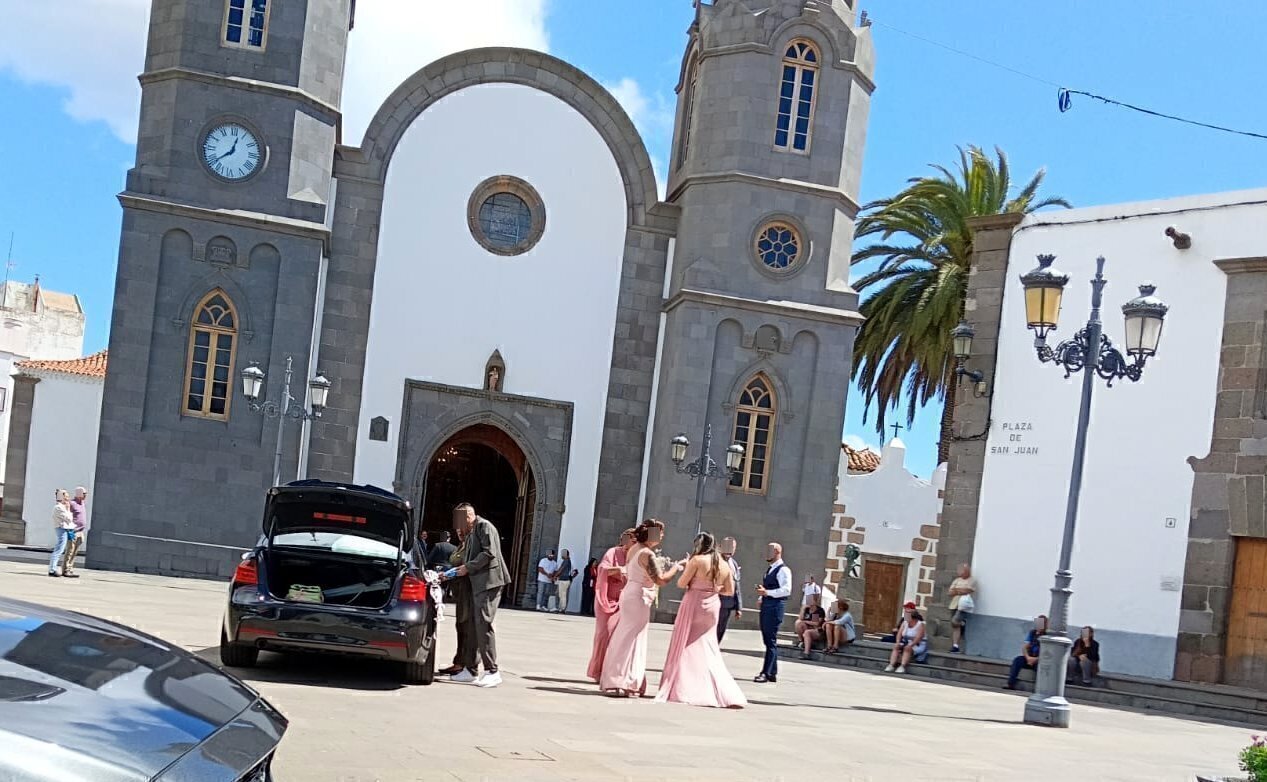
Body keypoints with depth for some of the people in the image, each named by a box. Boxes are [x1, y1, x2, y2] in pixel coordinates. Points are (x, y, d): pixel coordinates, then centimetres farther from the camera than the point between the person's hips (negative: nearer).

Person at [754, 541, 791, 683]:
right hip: (766, 606, 10)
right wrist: (762, 595, 10)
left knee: (771, 641, -8)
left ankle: (766, 673, -7)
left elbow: (786, 590, -20)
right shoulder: (770, 570, 18)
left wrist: (766, 592, -22)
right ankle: (773, 673, 16)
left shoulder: (783, 570, -10)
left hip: (775, 607, -10)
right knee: (768, 641, 11)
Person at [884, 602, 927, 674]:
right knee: (896, 646, -18)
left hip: (918, 644, -6)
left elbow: (918, 637, -23)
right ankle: (891, 665, -29)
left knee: (907, 649, -33)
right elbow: (900, 633, 0)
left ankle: (902, 667, -45)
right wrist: (898, 643, -19)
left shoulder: (920, 624, -11)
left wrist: (910, 645, -35)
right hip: (906, 642, 6)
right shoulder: (904, 623, 8)